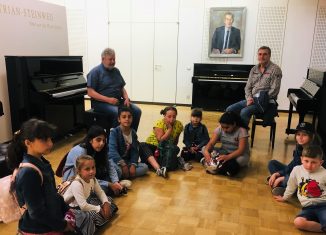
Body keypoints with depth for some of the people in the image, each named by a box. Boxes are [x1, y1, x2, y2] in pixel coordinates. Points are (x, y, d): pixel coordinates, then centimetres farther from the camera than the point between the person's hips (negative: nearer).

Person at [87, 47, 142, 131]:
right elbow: (90, 92, -12)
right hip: (101, 103, -6)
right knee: (118, 113, -34)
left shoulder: (116, 71, 17)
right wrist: (108, 99, -22)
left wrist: (126, 98, -1)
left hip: (118, 101, 7)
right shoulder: (95, 72, -4)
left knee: (137, 111, -13)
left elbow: (122, 87, 21)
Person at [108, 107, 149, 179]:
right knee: (117, 170, -39)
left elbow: (135, 151, 2)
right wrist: (123, 165, -25)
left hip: (127, 161, 6)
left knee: (145, 167, -12)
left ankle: (122, 176, -19)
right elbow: (112, 150, -20)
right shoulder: (114, 132, -11)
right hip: (115, 161, -6)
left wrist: (133, 165, -14)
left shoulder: (133, 133, 5)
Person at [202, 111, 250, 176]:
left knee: (241, 159, -40)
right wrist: (206, 151, -38)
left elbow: (241, 150, -30)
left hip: (239, 154, -3)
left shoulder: (242, 131, -20)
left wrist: (228, 157, -47)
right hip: (224, 152, 4)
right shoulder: (219, 129, -9)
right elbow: (211, 143, -16)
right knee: (204, 148, -17)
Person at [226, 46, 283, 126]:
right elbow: (248, 87, 13)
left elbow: (274, 90, -13)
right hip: (252, 99, 7)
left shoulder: (275, 70, -5)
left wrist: (261, 100, -18)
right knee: (230, 109, -9)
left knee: (244, 112, -31)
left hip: (265, 101, -6)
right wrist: (249, 98, -6)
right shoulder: (254, 69, 14)